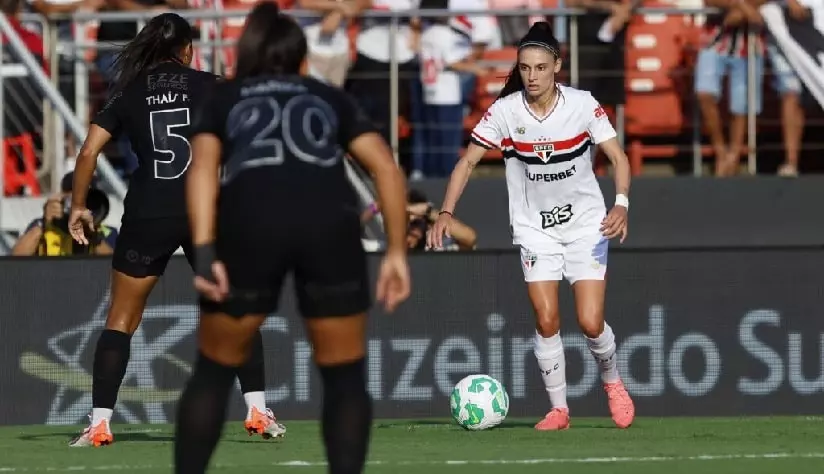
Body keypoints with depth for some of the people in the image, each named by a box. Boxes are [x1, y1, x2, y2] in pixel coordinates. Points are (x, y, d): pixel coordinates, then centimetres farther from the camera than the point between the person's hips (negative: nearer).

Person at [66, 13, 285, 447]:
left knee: (121, 320, 9)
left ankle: (99, 424, 1)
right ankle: (257, 411, 7)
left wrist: (78, 207, 12)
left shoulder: (130, 94, 8)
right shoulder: (207, 86, 5)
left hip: (146, 217, 1)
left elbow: (88, 152, 2)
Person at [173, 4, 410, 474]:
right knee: (345, 376, 14)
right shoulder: (331, 98, 32)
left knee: (215, 371, 17)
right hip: (329, 221, 0)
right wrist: (397, 251, 13)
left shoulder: (223, 99, 29)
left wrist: (205, 252, -2)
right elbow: (387, 167, 16)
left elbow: (203, 168, 8)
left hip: (249, 220, 0)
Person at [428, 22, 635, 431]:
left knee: (591, 323, -9)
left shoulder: (582, 105, -13)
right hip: (534, 227, 1)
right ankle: (558, 409, 5)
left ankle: (613, 383, 21)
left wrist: (621, 204, -24)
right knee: (546, 320, -9)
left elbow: (618, 157, -8)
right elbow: (468, 161, -7)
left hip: (585, 223, -1)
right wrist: (446, 213, -19)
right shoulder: (505, 110, -11)